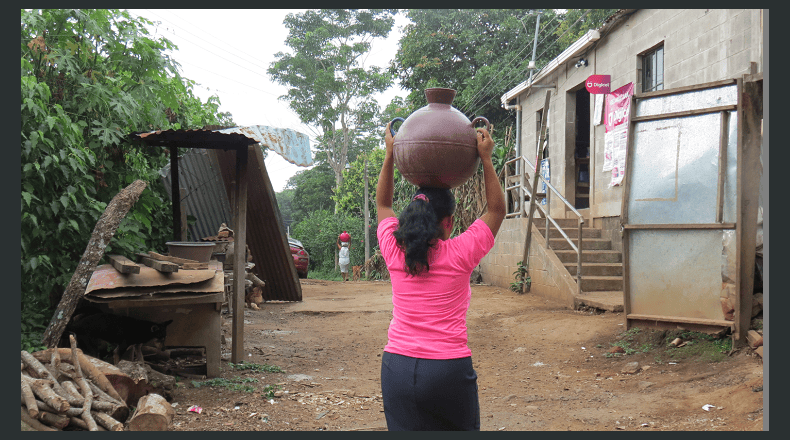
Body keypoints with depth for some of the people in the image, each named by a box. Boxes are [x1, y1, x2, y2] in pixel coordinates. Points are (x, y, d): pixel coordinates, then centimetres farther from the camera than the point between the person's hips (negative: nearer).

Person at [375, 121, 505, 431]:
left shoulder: (394, 251, 0)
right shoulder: (460, 254, -8)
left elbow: (383, 204, 20)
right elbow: (497, 210, 7)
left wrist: (390, 155, 20)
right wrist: (486, 159, 8)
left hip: (398, 367, 3)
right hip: (448, 368, -3)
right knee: (459, 428, 15)